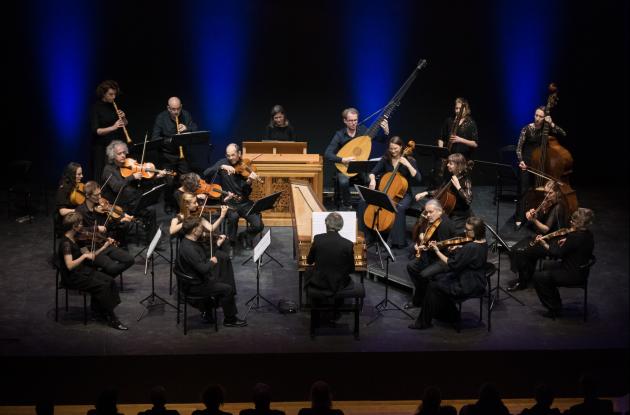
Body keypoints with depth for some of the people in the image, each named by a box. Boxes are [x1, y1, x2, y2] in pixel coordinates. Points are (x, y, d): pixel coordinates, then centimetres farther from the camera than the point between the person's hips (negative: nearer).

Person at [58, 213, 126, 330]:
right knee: (102, 286, -20)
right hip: (72, 277, -9)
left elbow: (89, 257, 11)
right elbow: (70, 265, -30)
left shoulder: (73, 240, 9)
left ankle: (98, 311, 5)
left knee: (109, 281, -5)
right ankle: (111, 319, -11)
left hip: (82, 272, 9)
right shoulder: (65, 243, -20)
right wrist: (84, 255, -24)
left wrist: (104, 247, 7)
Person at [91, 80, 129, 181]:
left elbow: (125, 124, 17)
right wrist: (112, 128, -28)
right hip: (102, 147, -5)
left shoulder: (114, 106, 9)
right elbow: (96, 131, -15)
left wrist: (123, 118, -5)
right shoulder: (96, 107, -7)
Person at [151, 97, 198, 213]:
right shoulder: (161, 118, -7)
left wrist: (187, 128, -20)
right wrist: (170, 140, -27)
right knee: (169, 182, -6)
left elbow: (196, 130, 2)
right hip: (167, 156, -2)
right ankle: (169, 204, 17)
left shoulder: (186, 115, 1)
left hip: (183, 154, 2)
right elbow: (155, 138, -12)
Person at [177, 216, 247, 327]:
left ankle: (206, 310, 35)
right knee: (227, 289, -6)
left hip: (196, 279, 10)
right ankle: (230, 320, 11)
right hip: (195, 286, -10)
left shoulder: (190, 242, 1)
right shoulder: (188, 248, -31)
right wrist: (212, 262, -14)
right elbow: (203, 269, -34)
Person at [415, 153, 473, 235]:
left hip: (461, 216, -7)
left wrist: (458, 187, -31)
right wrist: (426, 193, 3)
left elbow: (468, 201, -27)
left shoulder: (466, 180, -17)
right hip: (450, 212, 7)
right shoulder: (449, 176, 4)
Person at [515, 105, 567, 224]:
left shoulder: (546, 129, 0)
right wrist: (521, 161, -20)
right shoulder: (527, 129, -8)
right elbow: (519, 147, -6)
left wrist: (552, 124, -21)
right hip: (526, 163, -2)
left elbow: (563, 134, -11)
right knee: (524, 190, -4)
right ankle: (520, 218, 0)